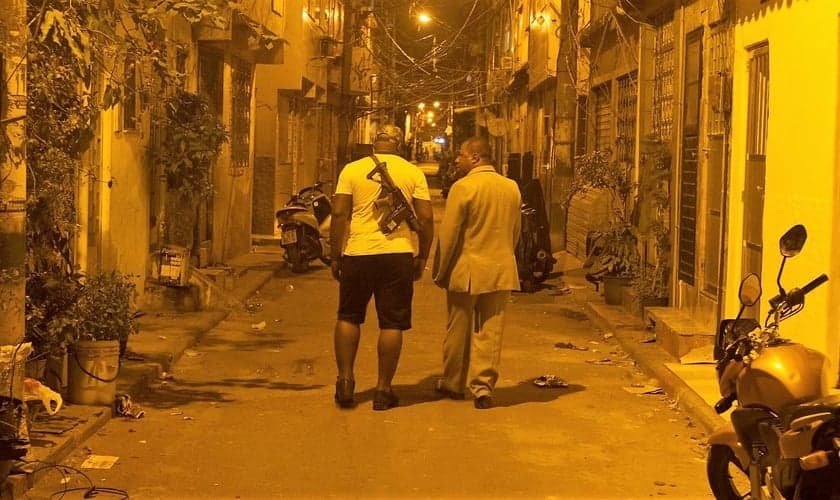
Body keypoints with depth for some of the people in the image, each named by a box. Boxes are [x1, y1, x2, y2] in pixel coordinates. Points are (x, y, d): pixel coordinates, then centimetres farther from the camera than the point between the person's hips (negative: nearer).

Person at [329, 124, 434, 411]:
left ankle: (345, 379, 12)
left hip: (358, 253, 0)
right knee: (392, 323, 6)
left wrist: (335, 256, 5)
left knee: (348, 317, 16)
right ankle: (383, 390, 8)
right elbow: (426, 218, 0)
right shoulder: (413, 173, 3)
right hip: (398, 254, 0)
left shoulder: (352, 170, 2)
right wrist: (422, 258, 9)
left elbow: (339, 214, -2)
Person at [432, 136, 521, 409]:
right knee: (490, 332, 7)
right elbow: (515, 231, 13)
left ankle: (453, 384, 23)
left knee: (459, 330, 11)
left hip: (466, 271, -4)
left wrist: (440, 272, -2)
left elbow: (448, 234, -11)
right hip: (501, 271, 4)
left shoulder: (463, 187, -13)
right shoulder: (512, 188, 5)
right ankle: (483, 385, 2)